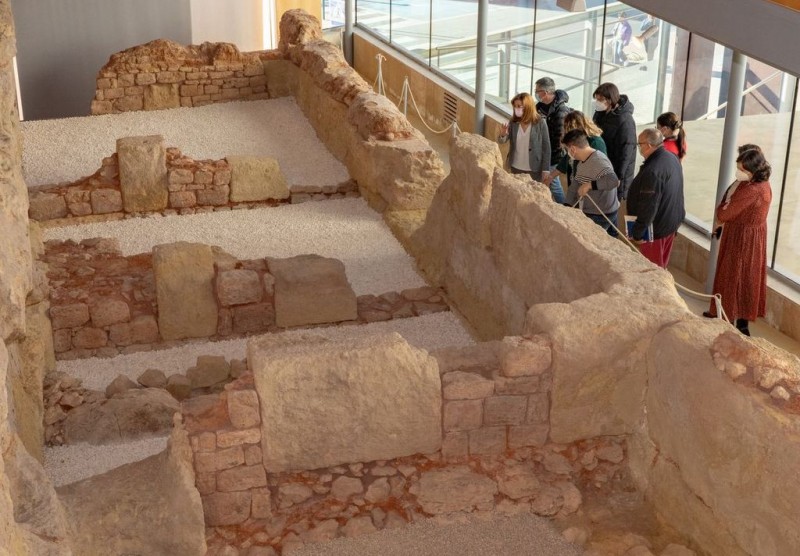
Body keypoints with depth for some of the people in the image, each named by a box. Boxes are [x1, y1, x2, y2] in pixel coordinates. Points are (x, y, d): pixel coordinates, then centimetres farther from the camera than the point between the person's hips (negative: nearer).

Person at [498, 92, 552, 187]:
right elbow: (501, 141, -3)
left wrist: (546, 169, -9)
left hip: (534, 169, -4)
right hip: (516, 168, 4)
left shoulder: (540, 123, -11)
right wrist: (503, 134, -27)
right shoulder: (513, 122, -1)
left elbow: (546, 147, -7)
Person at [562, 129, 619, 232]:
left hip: (601, 216, -10)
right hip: (589, 213, 10)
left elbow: (614, 180, -38)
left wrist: (589, 185, -36)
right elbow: (574, 186, 15)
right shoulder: (582, 162, 10)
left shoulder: (598, 161, -23)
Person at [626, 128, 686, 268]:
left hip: (656, 228, -9)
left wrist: (637, 233, -21)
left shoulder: (653, 171, -30)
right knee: (662, 265, 23)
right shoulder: (672, 158, 1)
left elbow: (648, 207, -29)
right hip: (672, 222, 9)